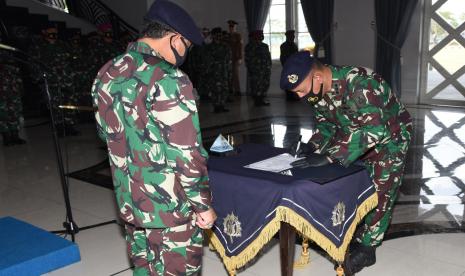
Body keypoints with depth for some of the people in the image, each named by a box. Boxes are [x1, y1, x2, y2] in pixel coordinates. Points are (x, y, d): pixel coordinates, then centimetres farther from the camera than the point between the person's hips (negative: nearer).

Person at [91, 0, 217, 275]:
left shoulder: (106, 74, 3)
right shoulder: (168, 81, -22)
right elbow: (186, 153, -22)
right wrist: (203, 204, -11)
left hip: (129, 201, 7)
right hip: (169, 205, -7)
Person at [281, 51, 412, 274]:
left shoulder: (359, 83, -38)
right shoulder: (318, 90, -14)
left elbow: (372, 129, -46)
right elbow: (325, 122, 1)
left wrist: (328, 157, -49)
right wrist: (312, 146, -18)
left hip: (388, 135, -7)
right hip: (354, 134, 7)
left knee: (379, 192, -3)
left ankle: (366, 248, 9)